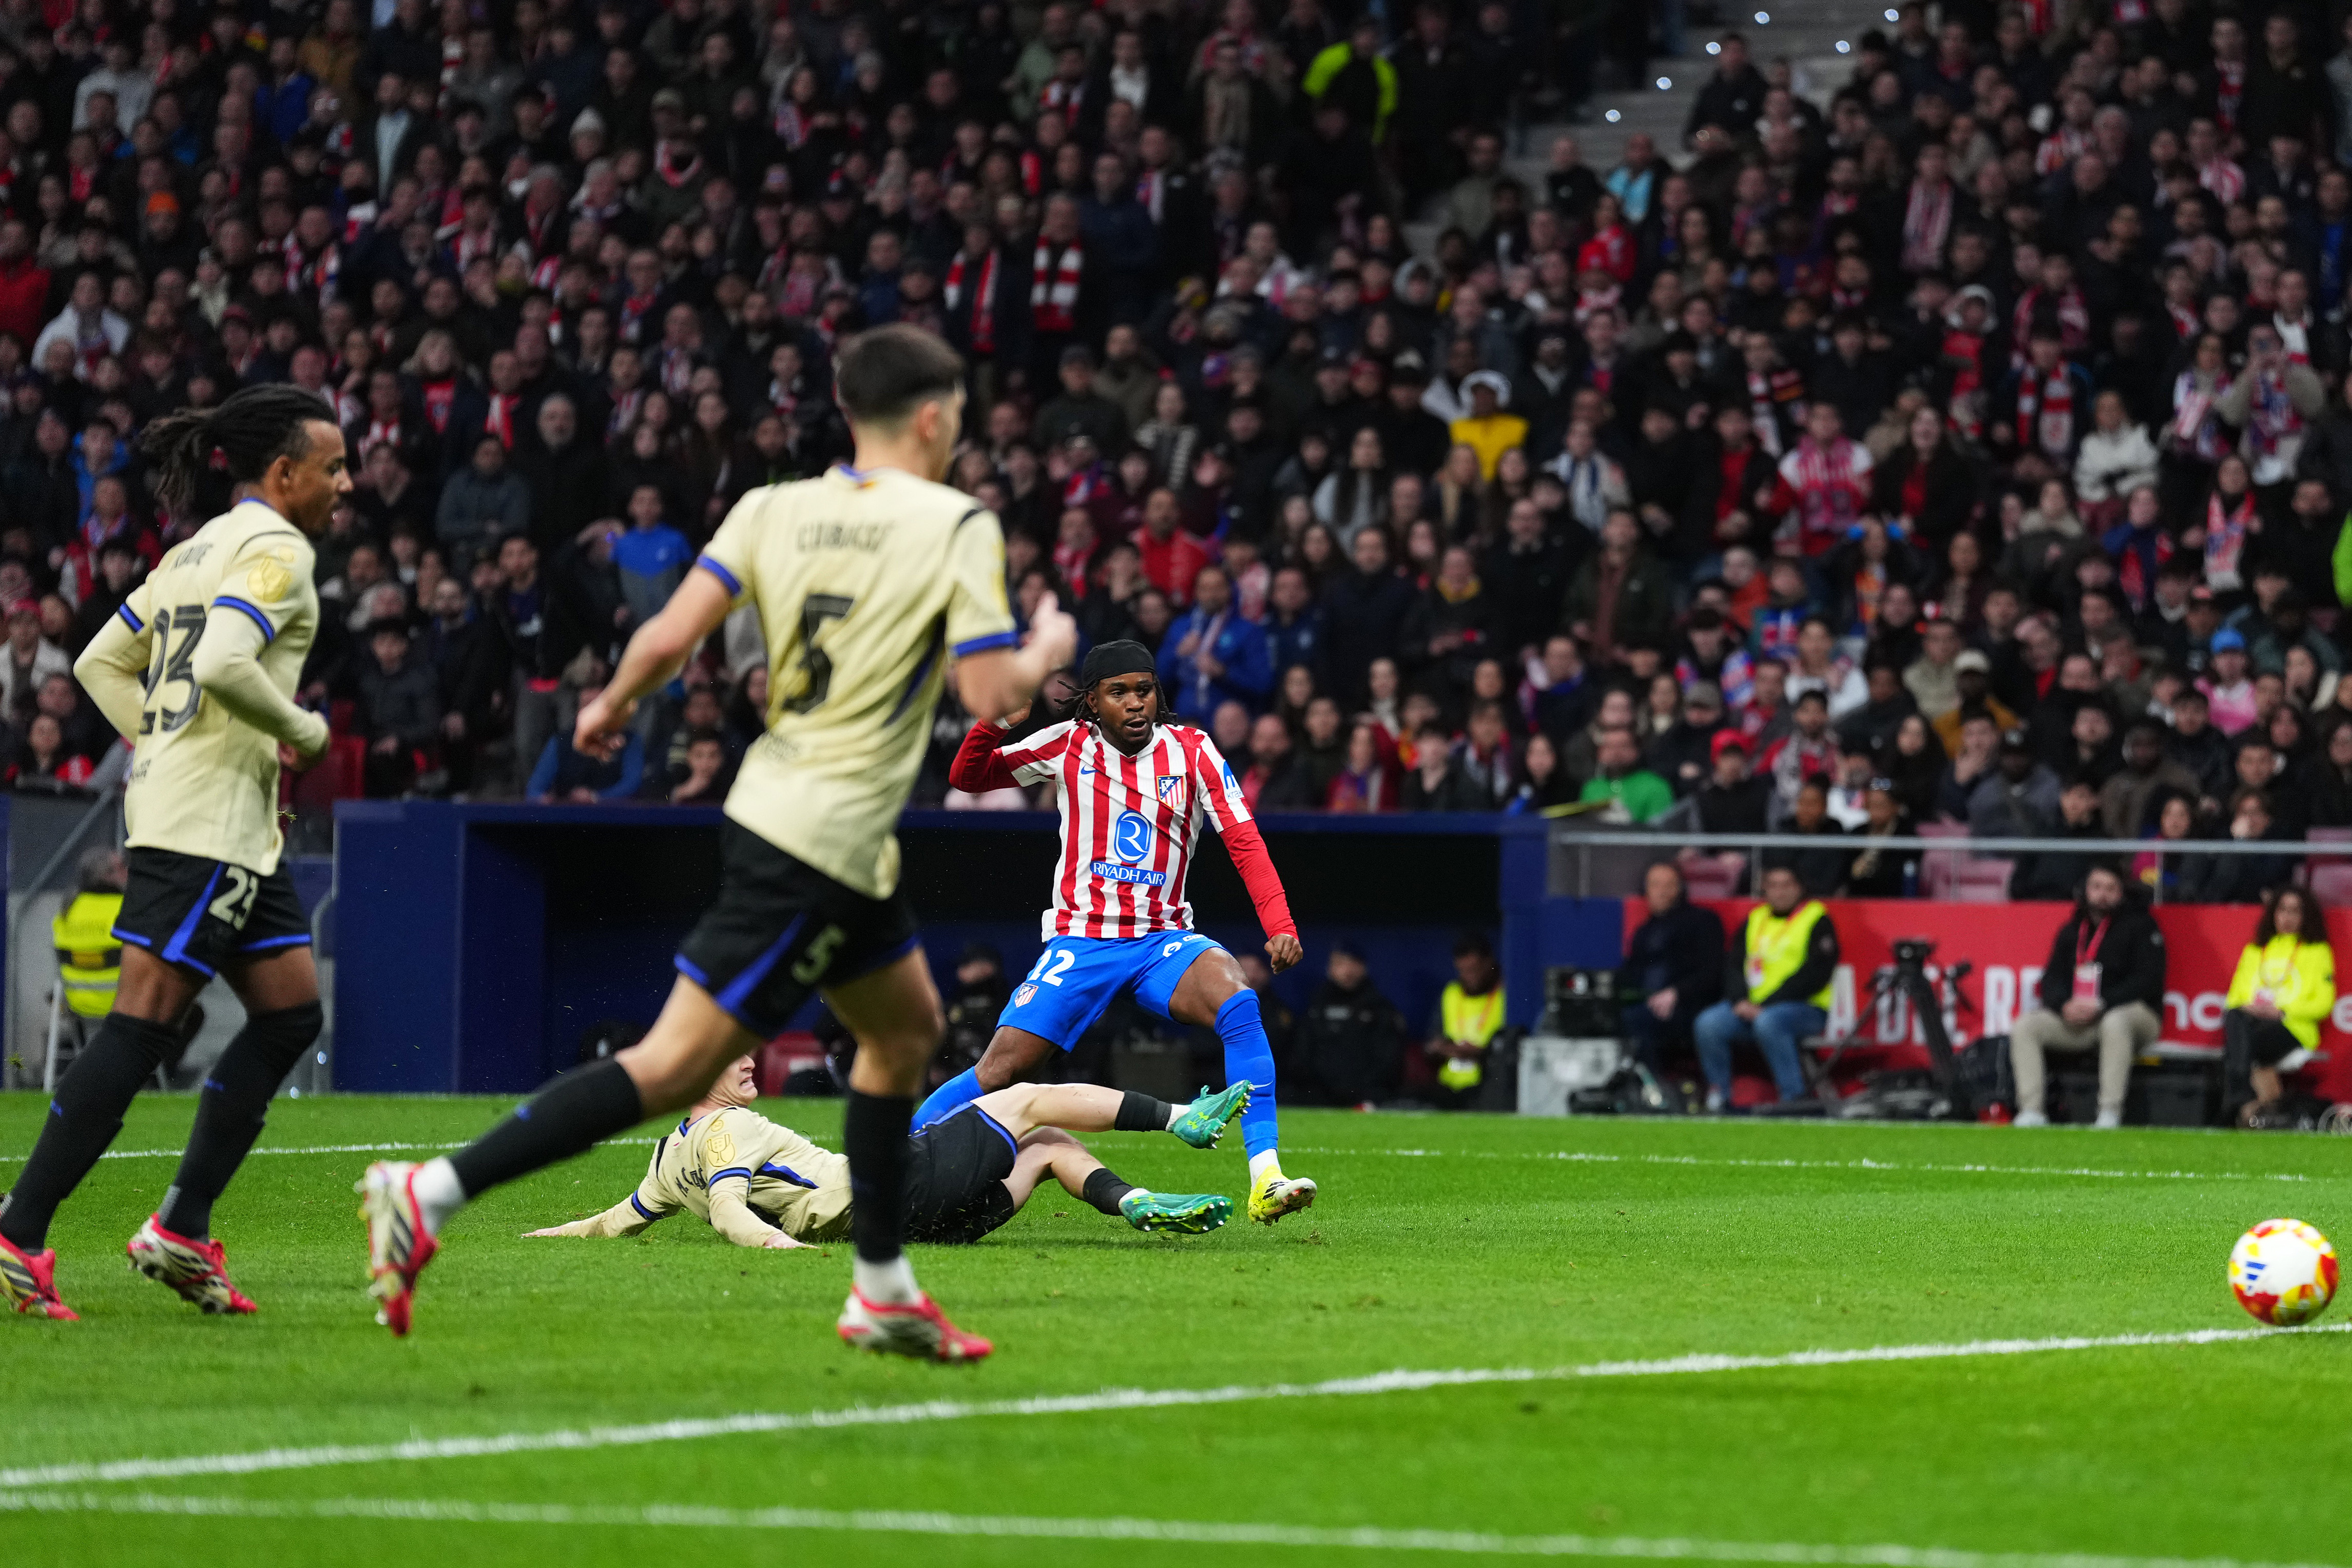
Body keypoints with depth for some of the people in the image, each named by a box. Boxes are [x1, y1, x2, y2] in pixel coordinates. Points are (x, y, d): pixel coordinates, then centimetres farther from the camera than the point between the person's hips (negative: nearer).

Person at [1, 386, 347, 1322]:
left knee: (290, 1014, 10)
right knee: (143, 1026, -11)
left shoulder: (200, 549, 19)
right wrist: (303, 730, -11)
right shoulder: (276, 550, -10)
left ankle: (181, 1232, 9)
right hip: (209, 824, -10)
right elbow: (222, 666, -26)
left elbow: (100, 664, 21)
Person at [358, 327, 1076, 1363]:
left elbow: (669, 636, -3)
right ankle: (431, 1196, -18)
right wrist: (1048, 650, 7)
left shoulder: (774, 509, 6)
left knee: (907, 1025, 24)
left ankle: (883, 1293, 28)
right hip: (825, 842, -9)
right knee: (679, 1062, -10)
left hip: (771, 805, 9)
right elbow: (992, 694, -13)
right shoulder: (957, 527, -9)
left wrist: (614, 704, 15)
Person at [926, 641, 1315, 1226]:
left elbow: (1244, 842, -4)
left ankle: (1266, 1181, -34)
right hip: (1080, 942, 0)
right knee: (1000, 1070, -11)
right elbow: (967, 777, 8)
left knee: (1239, 1004, -30)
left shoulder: (1190, 751, 0)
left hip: (1165, 940, 0)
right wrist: (995, 722, -14)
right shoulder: (1069, 745, 1)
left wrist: (1280, 926, -18)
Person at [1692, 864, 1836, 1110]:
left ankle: (1794, 1097, -31)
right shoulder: (1754, 920, 17)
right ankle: (1719, 1098, -10)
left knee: (1768, 1023, -38)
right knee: (1708, 1024, -20)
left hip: (1806, 1008, -5)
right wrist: (1740, 1001, -10)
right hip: (1750, 1005, 5)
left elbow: (1816, 974, -11)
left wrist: (1764, 1006, -16)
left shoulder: (1818, 921, 0)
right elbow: (1733, 965, 12)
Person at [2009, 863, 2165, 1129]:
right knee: (2026, 1025, -13)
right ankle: (2031, 1112, -19)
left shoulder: (2140, 925, -2)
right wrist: (2065, 1004, -15)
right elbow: (2052, 978, 10)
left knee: (2116, 1023, -41)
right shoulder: (2072, 931, 14)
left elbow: (2147, 980, -12)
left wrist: (2100, 1006, -22)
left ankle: (2110, 1114, -40)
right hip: (2077, 1017, 5)